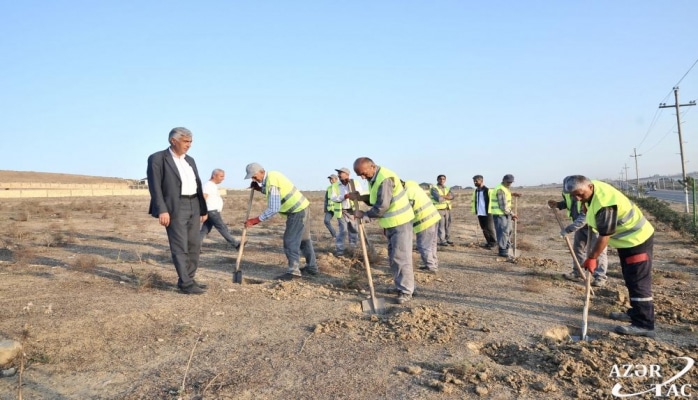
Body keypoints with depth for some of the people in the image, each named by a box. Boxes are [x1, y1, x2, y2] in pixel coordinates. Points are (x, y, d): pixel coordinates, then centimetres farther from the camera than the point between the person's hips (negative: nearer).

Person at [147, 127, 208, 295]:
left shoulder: (190, 160, 18)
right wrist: (162, 210, -20)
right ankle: (186, 284, 0)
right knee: (180, 247, -5)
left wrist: (203, 209, 16)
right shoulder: (157, 159, -4)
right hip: (175, 208, -7)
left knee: (194, 245, 10)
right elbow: (155, 186, -11)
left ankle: (188, 279, 21)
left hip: (194, 206, 7)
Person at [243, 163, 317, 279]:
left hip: (297, 211, -10)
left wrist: (255, 220, -23)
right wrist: (259, 189, 9)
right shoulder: (272, 175, 6)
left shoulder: (271, 182, -23)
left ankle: (293, 271, 0)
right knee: (304, 239, 17)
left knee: (290, 241, -5)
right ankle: (312, 267, 26)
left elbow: (273, 209, -27)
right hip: (302, 207, 10)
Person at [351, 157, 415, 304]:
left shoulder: (385, 179, -25)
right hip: (390, 223, 10)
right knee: (393, 257, 16)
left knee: (401, 257, -7)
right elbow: (375, 199, 13)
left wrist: (364, 215, -15)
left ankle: (406, 291, 1)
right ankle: (399, 286, 26)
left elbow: (382, 206, -27)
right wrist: (360, 197, -3)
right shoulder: (373, 177, 5)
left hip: (400, 222, -10)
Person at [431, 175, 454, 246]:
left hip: (447, 209, 6)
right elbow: (438, 198, -18)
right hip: (439, 209, -6)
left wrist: (443, 197, -15)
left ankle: (447, 239, 15)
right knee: (441, 225, -8)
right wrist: (447, 197, -3)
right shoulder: (434, 188, -3)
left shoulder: (447, 188, 17)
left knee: (448, 225, 6)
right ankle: (442, 241, -5)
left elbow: (452, 196, 0)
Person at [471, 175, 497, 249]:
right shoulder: (475, 191, 13)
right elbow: (473, 201, 22)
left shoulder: (488, 190, -10)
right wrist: (473, 210, 16)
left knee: (489, 228, -1)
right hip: (479, 213, 7)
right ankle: (488, 242, 21)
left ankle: (493, 242, 10)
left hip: (487, 213, -7)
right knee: (484, 229, 11)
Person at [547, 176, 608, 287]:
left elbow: (583, 218, -39)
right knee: (577, 248, 12)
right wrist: (557, 204, -8)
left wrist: (568, 229, -40)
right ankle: (576, 272, 23)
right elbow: (568, 203, 12)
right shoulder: (570, 193, -11)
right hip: (581, 225, 8)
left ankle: (600, 277, 4)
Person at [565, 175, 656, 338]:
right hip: (629, 238, 10)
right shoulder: (594, 187, -5)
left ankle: (644, 324, -5)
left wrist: (592, 258, -18)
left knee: (639, 282, -9)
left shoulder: (604, 205, -34)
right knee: (631, 280, 18)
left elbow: (604, 236, -26)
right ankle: (636, 312, 30)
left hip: (637, 240, -10)